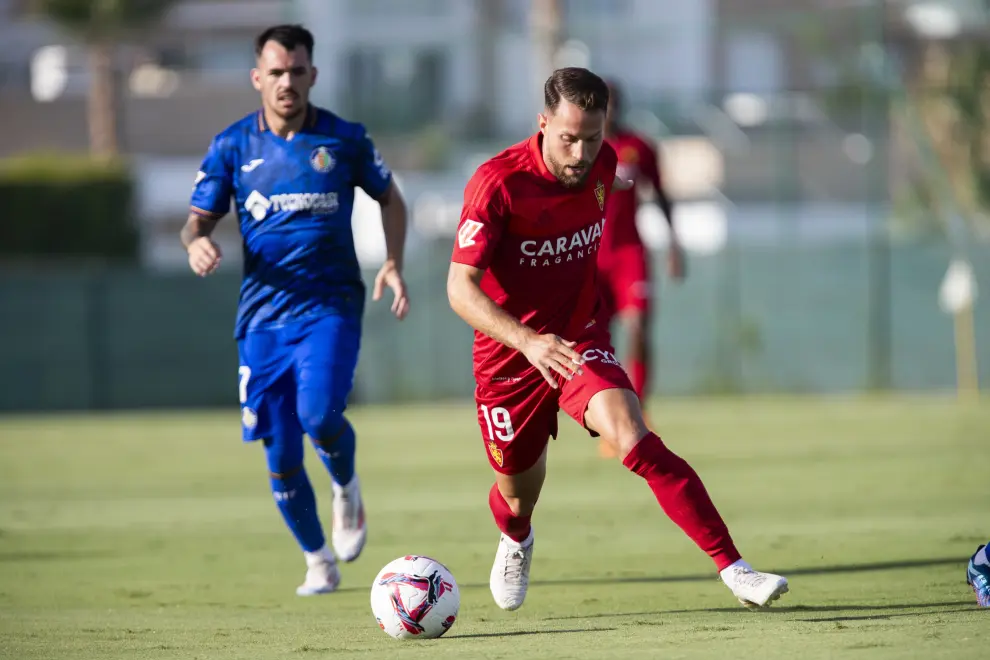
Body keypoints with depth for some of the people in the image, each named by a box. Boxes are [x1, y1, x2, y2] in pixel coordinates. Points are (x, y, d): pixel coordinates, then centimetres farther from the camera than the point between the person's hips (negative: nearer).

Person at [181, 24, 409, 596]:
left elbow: (390, 198, 14)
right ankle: (319, 560, 22)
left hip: (331, 305, -2)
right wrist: (197, 242, -17)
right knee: (281, 456, 0)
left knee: (319, 414, -26)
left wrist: (394, 263, -1)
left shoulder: (345, 139, 1)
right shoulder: (233, 146, 3)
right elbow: (200, 219, 7)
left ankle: (347, 489, 8)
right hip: (264, 312, 2)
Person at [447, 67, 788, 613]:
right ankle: (515, 541, 55)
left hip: (579, 339, 2)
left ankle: (732, 568, -32)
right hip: (509, 353, -2)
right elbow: (460, 287, -29)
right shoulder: (497, 183, -24)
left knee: (634, 440, -25)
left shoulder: (602, 163, -7)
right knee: (518, 495, 14)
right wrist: (527, 339, -43)